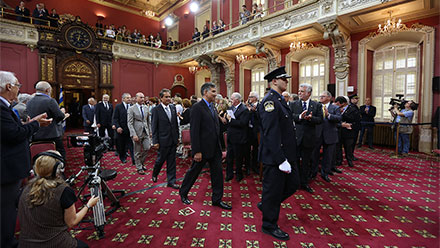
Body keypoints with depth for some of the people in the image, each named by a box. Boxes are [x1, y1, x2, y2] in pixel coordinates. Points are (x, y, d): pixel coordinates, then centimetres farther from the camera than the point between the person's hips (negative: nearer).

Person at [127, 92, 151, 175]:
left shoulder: (146, 108, 8)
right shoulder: (131, 109, -6)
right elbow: (129, 123, -10)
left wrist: (149, 131, 8)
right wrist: (133, 134, -18)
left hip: (145, 132, 4)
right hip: (137, 132, -4)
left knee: (147, 148, 3)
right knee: (137, 152, 6)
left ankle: (141, 163, 28)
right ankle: (139, 168, 22)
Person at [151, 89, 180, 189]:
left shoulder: (173, 108, 6)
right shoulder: (156, 110, -9)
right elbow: (154, 127, -9)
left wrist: (177, 136, 10)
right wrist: (155, 141, -10)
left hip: (173, 140, 5)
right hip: (163, 140, -4)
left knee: (171, 161, 10)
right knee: (160, 159, 11)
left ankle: (171, 181, 20)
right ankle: (154, 175, 40)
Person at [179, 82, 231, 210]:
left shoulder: (212, 107, 11)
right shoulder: (197, 107, -14)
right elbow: (194, 131, -18)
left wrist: (219, 146, 14)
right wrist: (197, 151, -20)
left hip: (215, 148, 7)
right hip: (203, 148, -7)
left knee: (218, 173, 10)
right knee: (194, 171, 11)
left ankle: (217, 199, 25)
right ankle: (183, 193, 35)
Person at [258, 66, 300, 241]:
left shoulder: (279, 100, 14)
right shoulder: (269, 100, -18)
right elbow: (271, 134, -25)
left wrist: (287, 157, 17)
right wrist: (281, 160, -24)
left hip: (286, 154, 10)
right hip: (275, 157, -10)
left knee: (293, 184, 19)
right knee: (273, 191, 6)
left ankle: (266, 205, 37)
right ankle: (269, 226, 27)